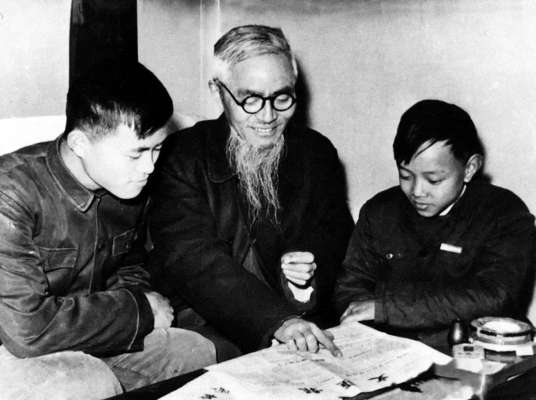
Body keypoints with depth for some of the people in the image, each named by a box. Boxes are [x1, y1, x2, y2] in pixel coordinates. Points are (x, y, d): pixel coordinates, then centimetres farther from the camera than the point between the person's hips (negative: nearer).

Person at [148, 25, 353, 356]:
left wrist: (314, 265, -9)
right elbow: (192, 259, -15)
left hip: (304, 325, 3)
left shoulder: (318, 153, 10)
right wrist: (276, 320, -28)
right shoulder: (181, 157, -3)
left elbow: (336, 233, 17)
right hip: (204, 325, -2)